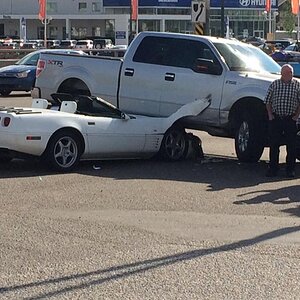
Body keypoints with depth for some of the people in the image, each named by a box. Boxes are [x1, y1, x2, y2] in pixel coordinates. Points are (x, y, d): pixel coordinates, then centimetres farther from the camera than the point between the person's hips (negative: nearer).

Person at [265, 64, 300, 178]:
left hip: (290, 120, -1)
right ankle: (273, 169, 11)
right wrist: (270, 115, 2)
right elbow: (268, 101, 10)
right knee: (274, 145, 2)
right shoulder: (274, 84, 4)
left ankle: (290, 170, 10)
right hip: (275, 119, 1)